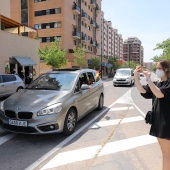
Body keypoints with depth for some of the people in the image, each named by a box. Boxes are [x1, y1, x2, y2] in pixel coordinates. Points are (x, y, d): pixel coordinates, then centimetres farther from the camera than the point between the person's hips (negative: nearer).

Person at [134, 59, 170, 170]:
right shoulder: (155, 84, 11)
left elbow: (159, 94, -26)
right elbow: (142, 91, -5)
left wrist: (148, 79, -24)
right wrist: (136, 77, -16)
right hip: (158, 121, 7)